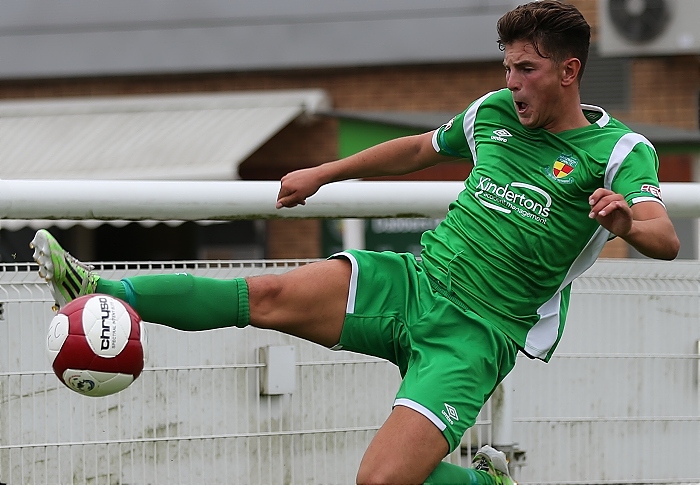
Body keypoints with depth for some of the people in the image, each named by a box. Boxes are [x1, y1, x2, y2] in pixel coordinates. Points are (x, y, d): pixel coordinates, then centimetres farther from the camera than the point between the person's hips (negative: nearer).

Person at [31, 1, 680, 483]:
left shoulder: (619, 152, -8)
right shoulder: (493, 112, 9)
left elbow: (664, 240, -24)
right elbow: (420, 149, 28)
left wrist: (627, 223, -47)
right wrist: (324, 173, 32)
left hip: (474, 337, -5)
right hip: (413, 281, 5)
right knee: (268, 297, -16)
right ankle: (102, 292, -14)